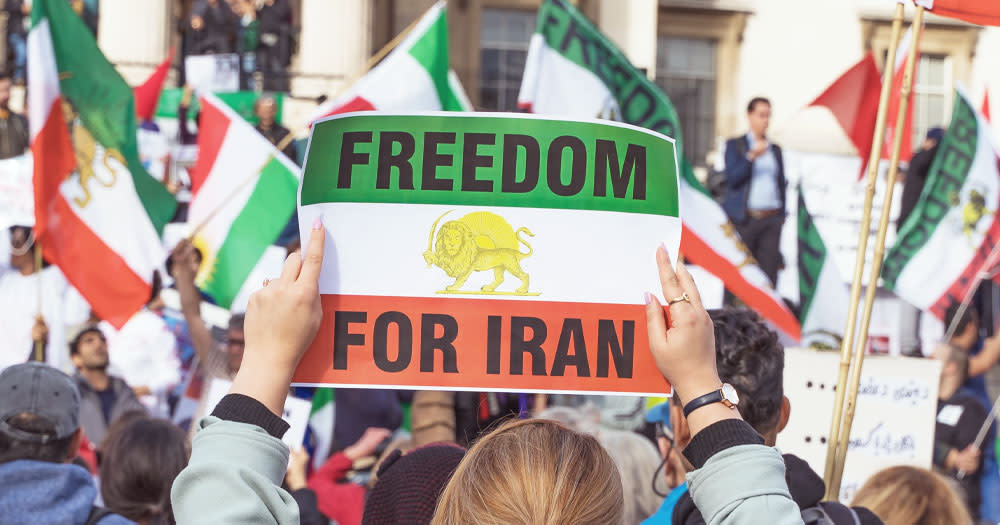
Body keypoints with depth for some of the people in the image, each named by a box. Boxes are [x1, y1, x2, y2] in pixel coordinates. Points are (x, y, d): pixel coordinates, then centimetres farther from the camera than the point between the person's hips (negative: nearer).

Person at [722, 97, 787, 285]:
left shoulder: (775, 149, 17)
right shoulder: (735, 145, 5)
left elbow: (781, 183, 20)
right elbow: (732, 178, -7)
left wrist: (782, 214, 12)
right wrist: (751, 156, -19)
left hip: (771, 219, 4)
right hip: (746, 218, -4)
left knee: (769, 269, -2)